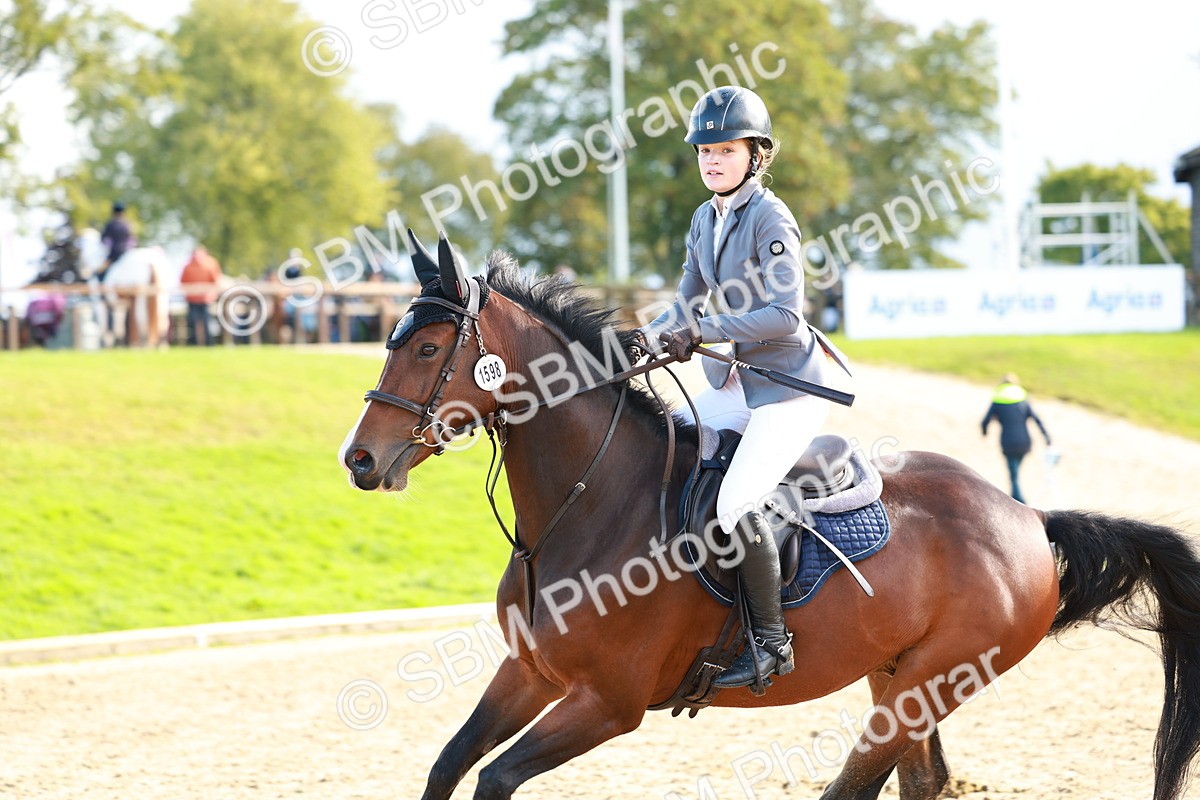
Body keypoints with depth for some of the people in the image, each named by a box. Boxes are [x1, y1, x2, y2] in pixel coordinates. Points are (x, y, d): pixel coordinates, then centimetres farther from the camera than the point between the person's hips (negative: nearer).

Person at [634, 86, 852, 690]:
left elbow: (785, 316, -23)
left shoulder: (770, 220, -16)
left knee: (733, 504, -22)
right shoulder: (706, 220, 9)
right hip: (739, 384, 9)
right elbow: (688, 303, 15)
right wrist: (655, 336, -6)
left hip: (791, 385, -9)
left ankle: (771, 643, -13)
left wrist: (701, 333, -23)